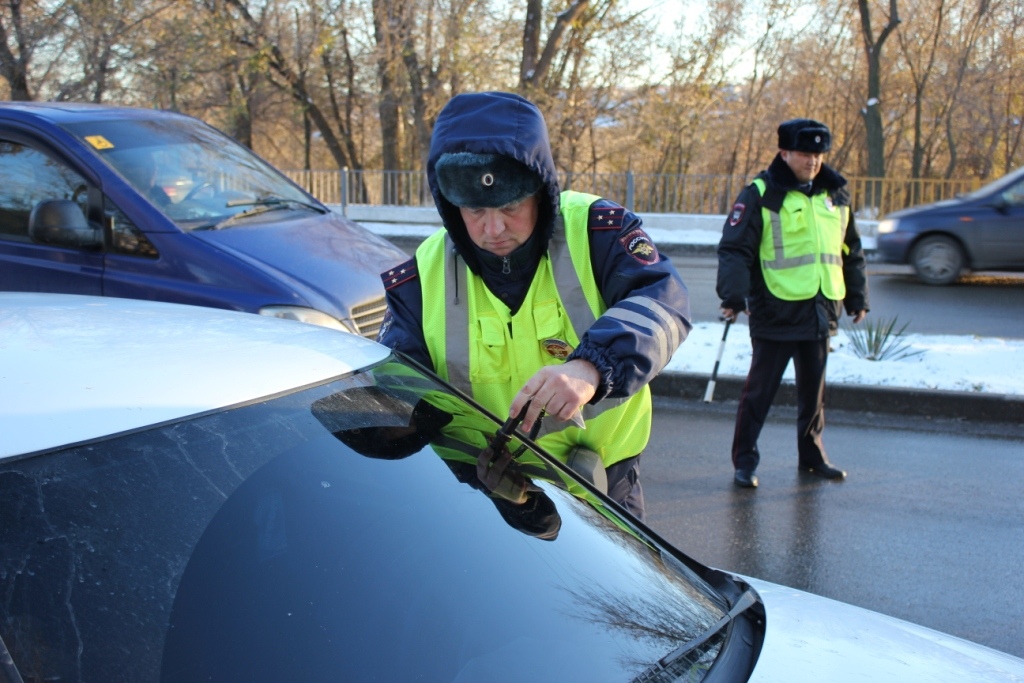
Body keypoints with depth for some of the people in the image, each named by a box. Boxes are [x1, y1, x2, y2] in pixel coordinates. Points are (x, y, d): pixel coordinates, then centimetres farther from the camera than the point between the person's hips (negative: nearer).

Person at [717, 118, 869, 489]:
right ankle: (744, 461, 10)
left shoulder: (835, 194, 11)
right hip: (775, 313, -5)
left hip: (821, 313, 6)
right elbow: (734, 248, -13)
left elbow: (851, 251, 21)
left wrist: (857, 297, 21)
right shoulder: (760, 194, -7)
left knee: (814, 389, 15)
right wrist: (734, 295, -24)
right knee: (760, 389, 1)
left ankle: (812, 455, 29)